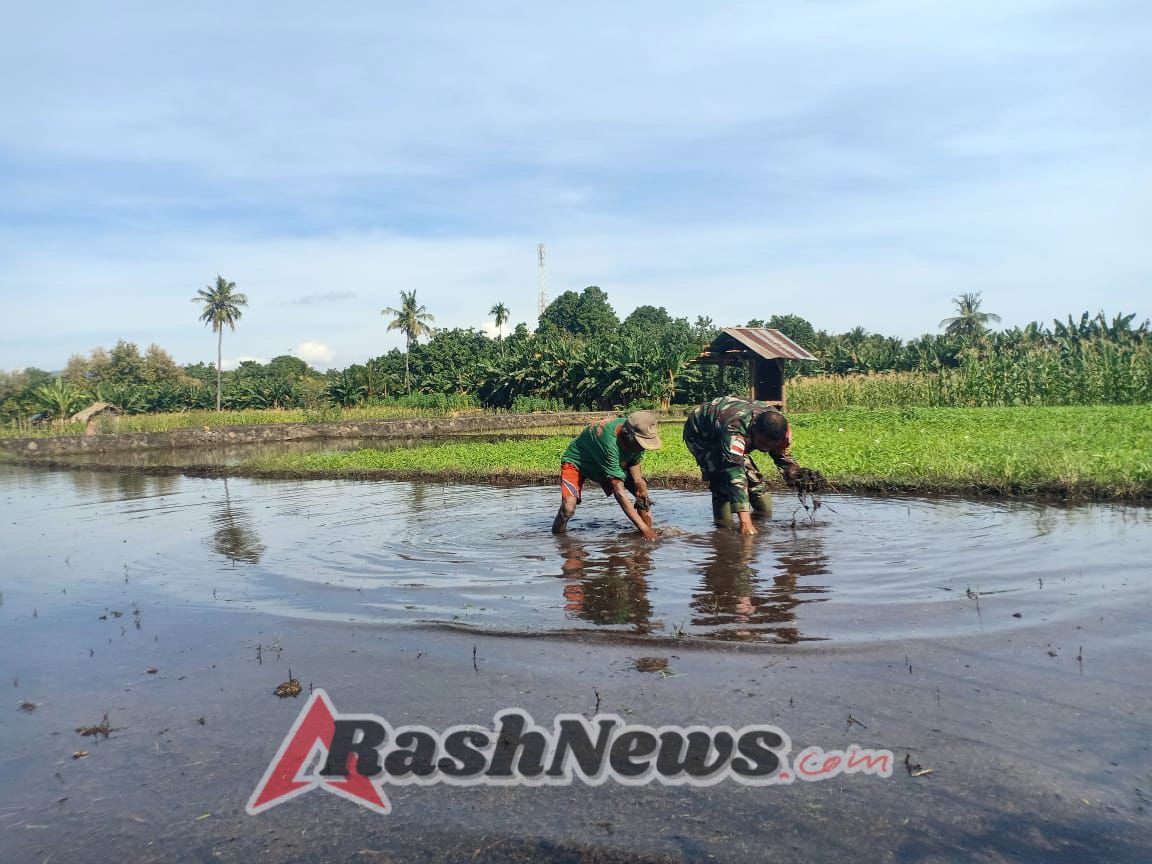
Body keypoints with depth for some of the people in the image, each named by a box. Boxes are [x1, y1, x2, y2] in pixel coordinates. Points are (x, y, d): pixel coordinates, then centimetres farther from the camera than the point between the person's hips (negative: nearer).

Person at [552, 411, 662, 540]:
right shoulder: (609, 442, -42)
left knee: (644, 493, -8)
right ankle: (557, 534, -2)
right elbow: (619, 492, -42)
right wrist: (644, 529, -43)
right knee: (568, 507, -29)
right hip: (576, 462, -7)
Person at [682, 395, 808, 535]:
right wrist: (745, 521, -57)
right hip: (699, 433, -6)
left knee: (754, 477, -3)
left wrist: (796, 472, -28)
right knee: (724, 478, -25)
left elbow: (782, 456, -5)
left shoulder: (778, 426, -24)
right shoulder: (734, 430, -46)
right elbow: (735, 472, -52)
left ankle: (761, 515, 21)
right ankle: (723, 525, -10)